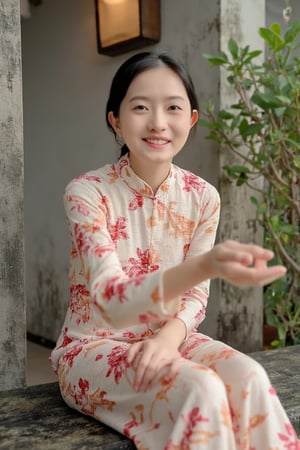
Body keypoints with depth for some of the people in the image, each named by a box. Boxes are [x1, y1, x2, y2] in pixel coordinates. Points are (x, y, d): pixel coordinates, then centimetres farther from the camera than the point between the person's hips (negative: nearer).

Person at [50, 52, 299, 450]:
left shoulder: (203, 197, -4)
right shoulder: (86, 192, -16)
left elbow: (196, 294, 1)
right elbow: (110, 301, -28)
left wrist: (170, 335, -23)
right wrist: (205, 266, -46)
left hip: (166, 337, 4)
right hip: (94, 346, -3)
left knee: (249, 379, -25)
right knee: (200, 390, -30)